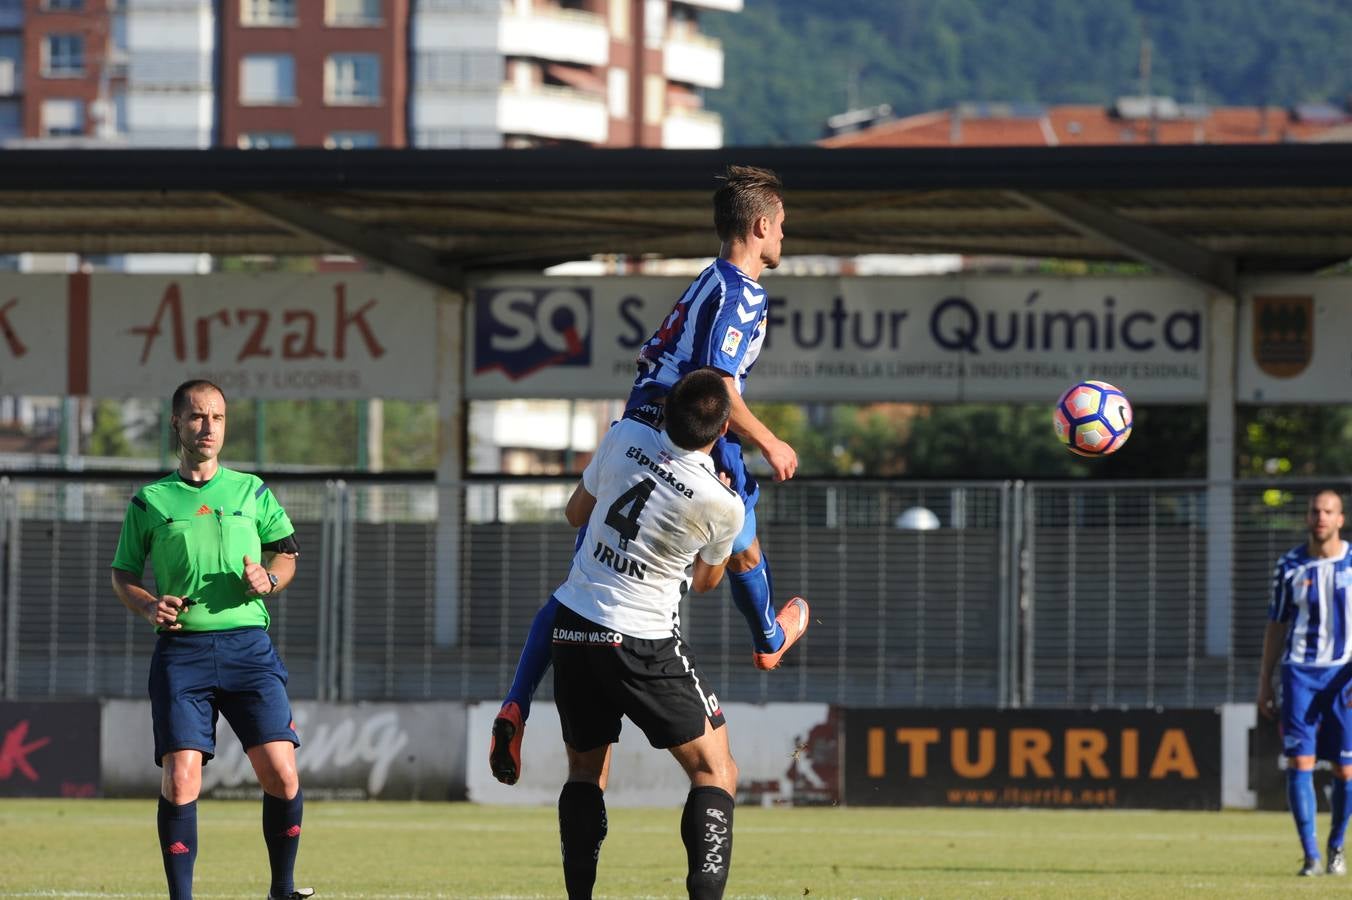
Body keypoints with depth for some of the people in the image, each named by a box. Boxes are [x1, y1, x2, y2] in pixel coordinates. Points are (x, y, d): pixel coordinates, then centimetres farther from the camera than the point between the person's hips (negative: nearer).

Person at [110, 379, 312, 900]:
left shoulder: (251, 491, 14)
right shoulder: (150, 501, 11)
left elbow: (286, 552, 19)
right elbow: (122, 574, 15)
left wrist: (269, 578, -4)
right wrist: (149, 607, -6)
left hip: (248, 644, 1)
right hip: (181, 649, -1)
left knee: (281, 774, -10)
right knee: (180, 780, -13)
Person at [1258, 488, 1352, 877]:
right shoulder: (1290, 566, 5)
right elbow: (1276, 625, 12)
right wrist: (1264, 683, 9)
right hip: (1300, 671, 1)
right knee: (1300, 762, -10)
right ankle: (1310, 855, -8)